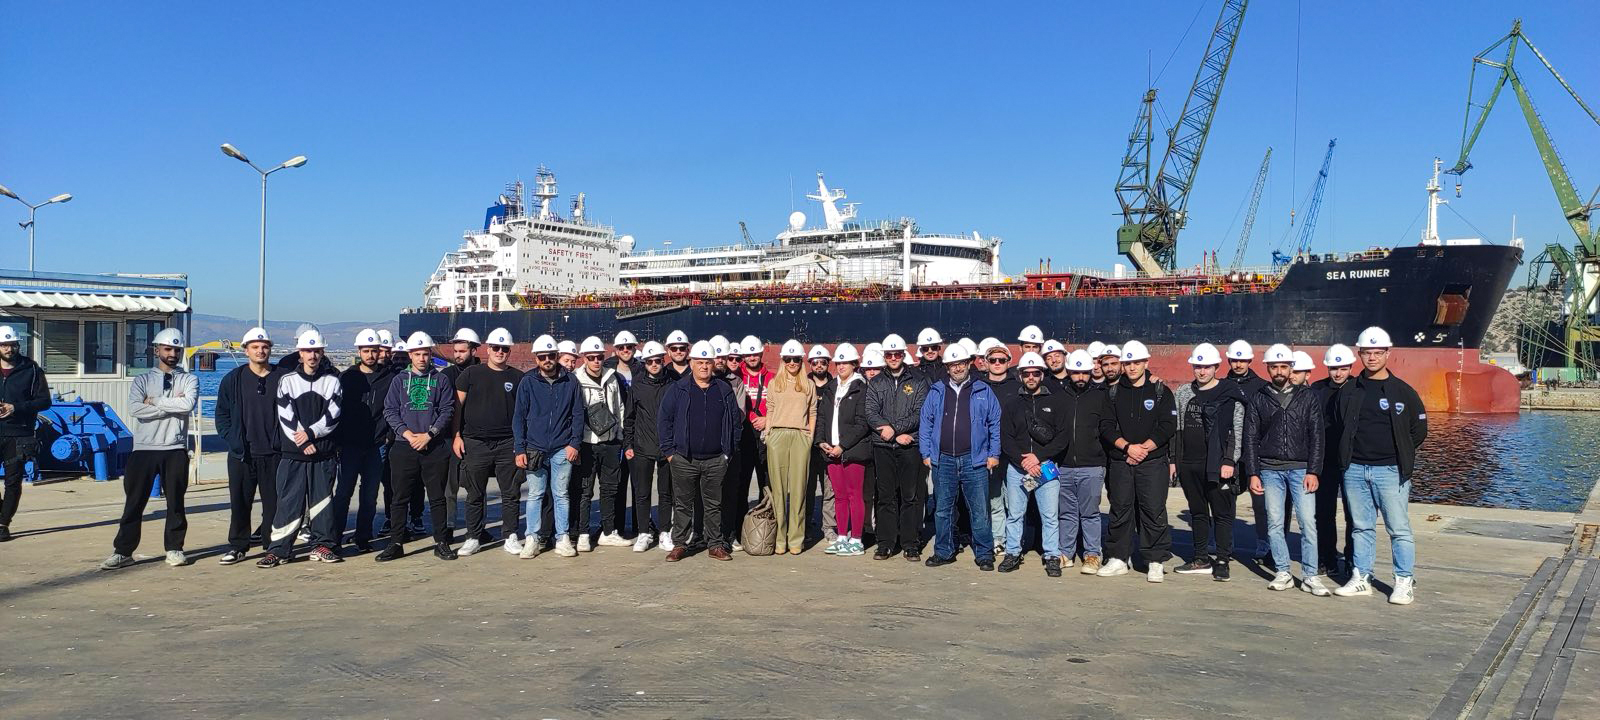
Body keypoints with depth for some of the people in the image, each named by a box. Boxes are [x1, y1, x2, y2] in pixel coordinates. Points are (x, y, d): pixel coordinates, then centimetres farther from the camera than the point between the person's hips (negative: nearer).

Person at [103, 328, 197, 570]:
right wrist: (173, 405, -11)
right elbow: (136, 408, -10)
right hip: (143, 449, 0)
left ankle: (174, 549, 17)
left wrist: (155, 401, -9)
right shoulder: (142, 380, 8)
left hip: (175, 450, 0)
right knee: (134, 502, 2)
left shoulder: (189, 380, 7)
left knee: (175, 501, 6)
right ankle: (123, 551, 8)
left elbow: (188, 404, -15)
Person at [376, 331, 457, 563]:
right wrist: (406, 433, -9)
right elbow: (389, 411, 5)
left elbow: (448, 411, 0)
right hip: (404, 447, 1)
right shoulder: (400, 381, 10)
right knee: (400, 497, 3)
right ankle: (396, 543, 11)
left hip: (435, 447, -1)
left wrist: (428, 434, -11)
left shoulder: (441, 379, 6)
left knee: (437, 497, 4)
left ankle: (441, 543, 11)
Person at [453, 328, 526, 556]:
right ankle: (473, 538, 15)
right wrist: (456, 436, -2)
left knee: (511, 494, 3)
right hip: (475, 443, -1)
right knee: (475, 495, 6)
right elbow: (457, 406, 6)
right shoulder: (471, 374, 5)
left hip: (507, 444, 1)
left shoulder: (517, 378, 7)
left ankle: (510, 537, 12)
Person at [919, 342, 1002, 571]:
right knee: (942, 510, 9)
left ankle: (984, 554, 7)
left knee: (979, 510, -1)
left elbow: (995, 424, 5)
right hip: (943, 460, 2)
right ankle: (944, 552, 20)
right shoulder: (936, 392, 9)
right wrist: (926, 453, 4)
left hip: (974, 460, -2)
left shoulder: (983, 391, 5)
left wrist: (994, 454, -1)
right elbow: (925, 423, 10)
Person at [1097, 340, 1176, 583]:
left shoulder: (1160, 392, 3)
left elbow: (1168, 426, -4)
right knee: (1120, 511, 7)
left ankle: (1156, 562, 5)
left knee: (1154, 511, -3)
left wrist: (1144, 448, -11)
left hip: (1153, 463, -2)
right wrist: (1127, 447, -11)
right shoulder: (1114, 392, 9)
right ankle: (1118, 559, 17)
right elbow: (1107, 427, 3)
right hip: (1120, 462, 3)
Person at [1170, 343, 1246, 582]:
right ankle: (1201, 559, 20)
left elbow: (1237, 431, -7)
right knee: (1197, 512, 12)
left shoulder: (1231, 394, -3)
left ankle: (1222, 561, 6)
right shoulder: (1183, 392, 11)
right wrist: (1173, 459, 10)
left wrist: (1229, 461, -13)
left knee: (1222, 513, 0)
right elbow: (1176, 428, 15)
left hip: (1219, 464, -5)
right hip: (1189, 464, 5)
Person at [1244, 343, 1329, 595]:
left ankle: (1310, 576, -1)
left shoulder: (1309, 397, 5)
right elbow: (1250, 439, 7)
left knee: (1308, 522, -8)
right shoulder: (1258, 400, 7)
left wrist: (1313, 471, -6)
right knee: (1275, 522, 1)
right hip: (1270, 470, 1)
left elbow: (1316, 437, 2)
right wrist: (1253, 474, 0)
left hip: (1300, 469, -1)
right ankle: (1283, 573, 11)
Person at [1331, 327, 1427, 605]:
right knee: (1362, 527, 11)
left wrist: (1400, 455, 7)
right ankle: (1361, 578, 18)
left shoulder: (1403, 391, 0)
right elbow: (1341, 428, 16)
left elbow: (1419, 430, 6)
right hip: (1355, 470, 3)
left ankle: (1404, 582, 7)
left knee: (1399, 529, -1)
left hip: (1390, 470, -3)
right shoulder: (1349, 392, 8)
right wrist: (1350, 456, 9)